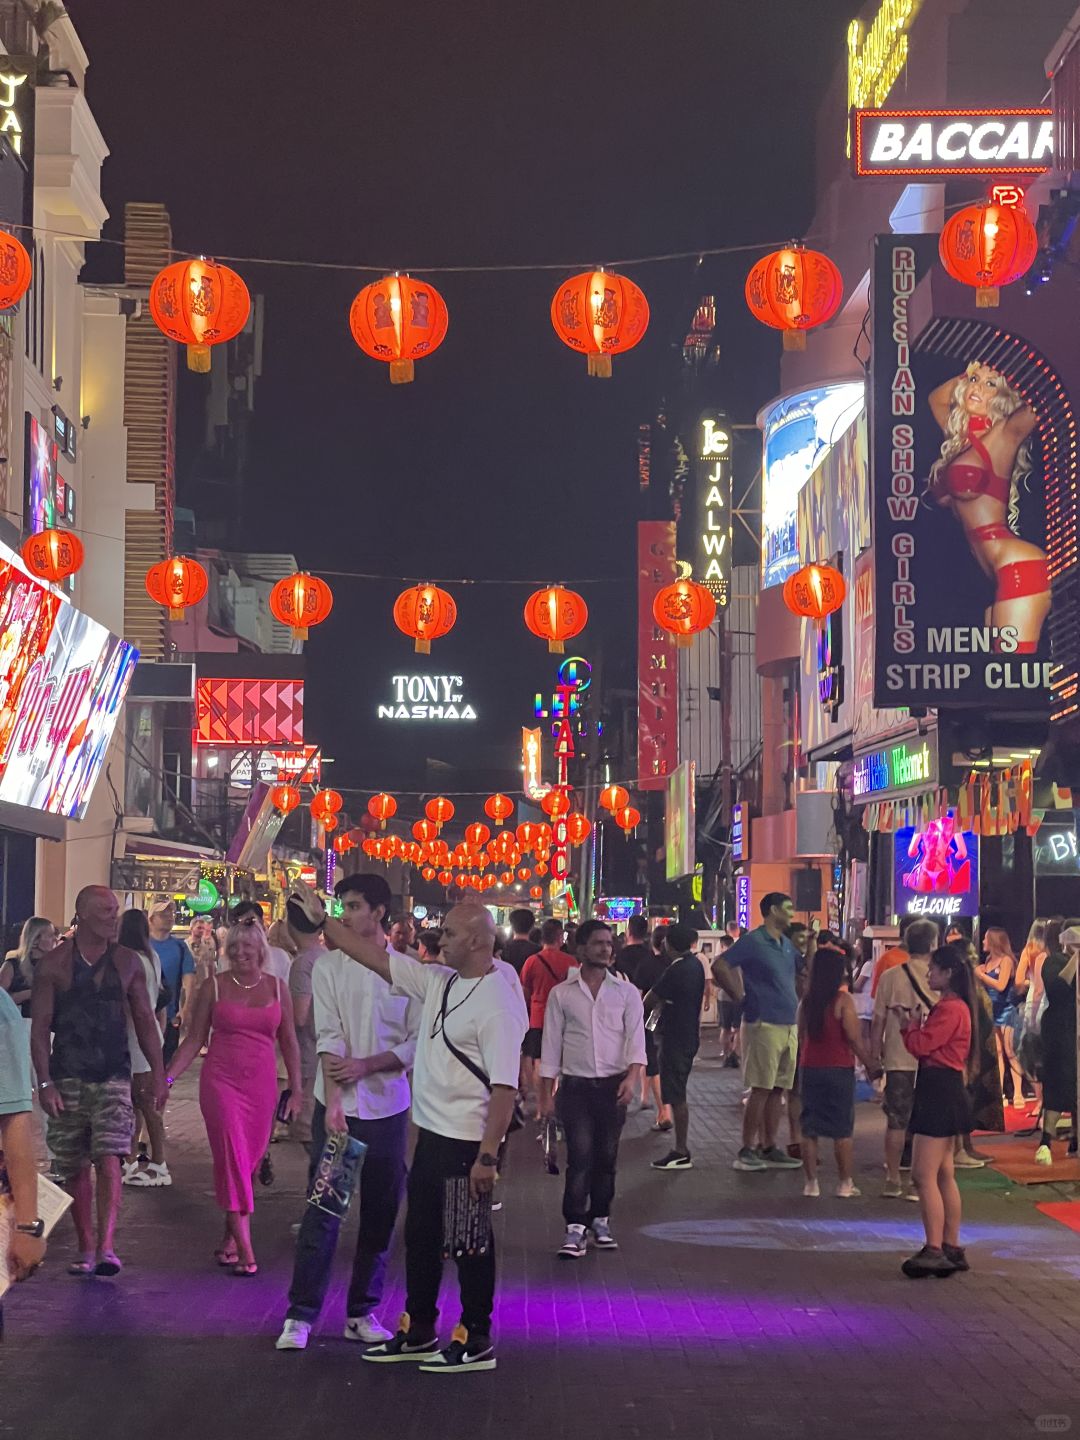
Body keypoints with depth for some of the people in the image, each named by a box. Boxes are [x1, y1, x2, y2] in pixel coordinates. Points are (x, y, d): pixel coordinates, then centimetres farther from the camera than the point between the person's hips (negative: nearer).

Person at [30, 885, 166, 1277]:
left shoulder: (127, 962, 6)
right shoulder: (53, 964, -1)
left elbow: (145, 1021, 11)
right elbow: (40, 1027, -2)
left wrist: (158, 1073, 5)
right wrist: (45, 1083, -9)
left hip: (114, 1078, 0)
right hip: (67, 1079, 0)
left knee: (108, 1159, -14)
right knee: (75, 1168, 6)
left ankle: (106, 1247, -19)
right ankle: (86, 1249, 16)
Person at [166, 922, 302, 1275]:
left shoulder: (276, 988, 7)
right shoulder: (214, 986, 2)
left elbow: (288, 1042, 12)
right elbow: (194, 1040, 5)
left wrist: (296, 1089, 8)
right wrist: (167, 1078, -4)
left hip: (261, 1086, 2)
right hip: (220, 1082, -2)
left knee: (248, 1160, 4)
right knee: (233, 1158, -11)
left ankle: (230, 1237, 19)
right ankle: (244, 1250, -13)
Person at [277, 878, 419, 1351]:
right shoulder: (329, 966, 1)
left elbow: (418, 1042, -1)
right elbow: (328, 1036, -8)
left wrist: (367, 1065, -14)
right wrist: (333, 1101, -18)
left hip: (387, 1107, 1)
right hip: (337, 1103, -1)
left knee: (380, 1212, 7)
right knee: (323, 1210, -3)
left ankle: (362, 1312, 18)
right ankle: (300, 1314, 3)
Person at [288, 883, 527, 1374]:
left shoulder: (498, 1003, -20)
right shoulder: (438, 981, 6)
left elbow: (504, 1088, -23)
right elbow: (377, 958, 11)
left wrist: (487, 1156, -25)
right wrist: (321, 920, 9)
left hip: (467, 1144, -9)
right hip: (431, 1132, 9)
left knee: (469, 1243, 2)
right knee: (420, 1236, 17)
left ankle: (476, 1342, 15)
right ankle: (418, 1333, 30)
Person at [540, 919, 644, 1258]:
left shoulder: (626, 992, 4)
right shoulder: (561, 994, 3)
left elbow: (635, 1038, -1)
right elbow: (551, 1045, 5)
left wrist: (632, 1077, -18)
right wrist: (546, 1094, 2)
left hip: (613, 1086, 1)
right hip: (575, 1086, -1)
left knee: (606, 1157, 7)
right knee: (579, 1157, -8)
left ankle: (600, 1220, 20)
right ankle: (575, 1227, -5)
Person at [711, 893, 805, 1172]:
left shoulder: (786, 944, 16)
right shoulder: (753, 941, -8)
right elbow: (720, 965, -15)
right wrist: (738, 997, -12)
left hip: (789, 1026, 8)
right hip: (764, 1024, -8)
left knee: (778, 1089, 10)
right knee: (761, 1089, -7)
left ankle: (769, 1148, 16)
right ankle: (747, 1150, -2)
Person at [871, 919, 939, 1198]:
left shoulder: (891, 976, -3)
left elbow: (878, 1020, 0)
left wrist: (874, 1054, 10)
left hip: (898, 1060, 0)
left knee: (896, 1122, 8)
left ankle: (893, 1181, 10)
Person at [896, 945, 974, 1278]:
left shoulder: (950, 1009, -16)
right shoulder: (955, 1006, 18)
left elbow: (921, 1046, -19)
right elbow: (931, 1044, 16)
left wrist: (909, 1025, -1)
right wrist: (915, 1023, 3)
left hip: (939, 1091, -11)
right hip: (944, 1090, 11)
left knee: (924, 1175, -12)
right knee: (943, 1175, 14)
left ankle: (934, 1250, -14)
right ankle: (952, 1249, 18)